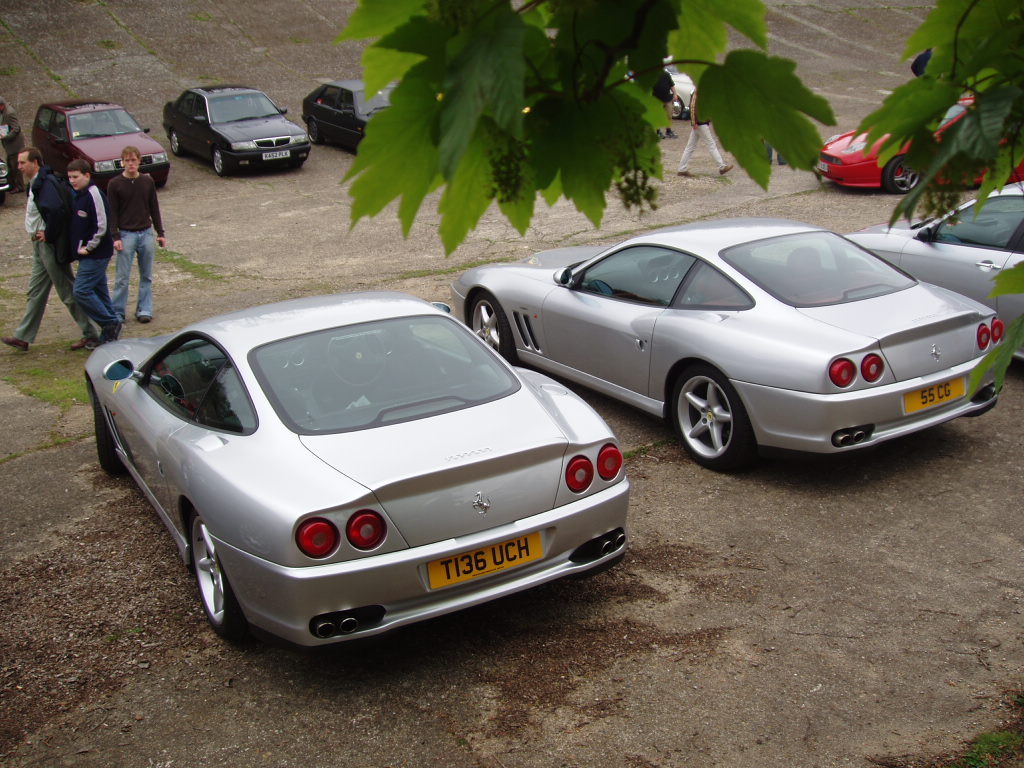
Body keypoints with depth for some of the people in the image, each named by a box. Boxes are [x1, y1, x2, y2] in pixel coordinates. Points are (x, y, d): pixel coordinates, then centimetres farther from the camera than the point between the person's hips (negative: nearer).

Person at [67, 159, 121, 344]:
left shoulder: (94, 195, -17)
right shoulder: (77, 195, 11)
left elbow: (102, 226, -21)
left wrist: (88, 247, -16)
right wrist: (77, 247, 10)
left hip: (96, 254, -9)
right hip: (86, 254, 9)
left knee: (81, 291, -11)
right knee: (99, 291, 12)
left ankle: (110, 323, -1)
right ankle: (111, 329, 20)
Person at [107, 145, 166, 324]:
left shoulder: (148, 181, 5)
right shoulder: (115, 184, -3)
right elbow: (112, 213, -3)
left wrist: (160, 233, 10)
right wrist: (115, 237, -10)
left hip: (146, 233, 3)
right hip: (126, 234, -3)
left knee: (146, 276, 7)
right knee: (122, 277, -2)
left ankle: (144, 310, 15)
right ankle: (118, 312, 6)